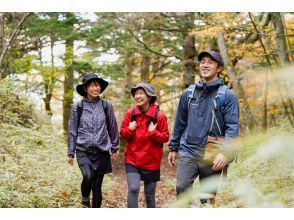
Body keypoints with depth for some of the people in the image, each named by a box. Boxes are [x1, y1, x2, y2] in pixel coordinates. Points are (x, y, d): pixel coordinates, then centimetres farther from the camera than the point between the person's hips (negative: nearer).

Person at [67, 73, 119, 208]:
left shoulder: (106, 106, 0)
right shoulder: (78, 107, -1)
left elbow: (113, 128, 8)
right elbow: (72, 131, 5)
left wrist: (114, 148, 10)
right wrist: (70, 153, 5)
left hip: (102, 151, 1)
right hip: (83, 151, -1)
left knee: (97, 186, 5)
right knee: (88, 176, -25)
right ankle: (85, 198, 6)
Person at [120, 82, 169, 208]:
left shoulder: (159, 116, -9)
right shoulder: (130, 114, -2)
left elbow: (165, 137, -4)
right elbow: (123, 134, 6)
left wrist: (153, 132, -20)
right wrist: (130, 130, -14)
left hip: (151, 161, 0)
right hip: (132, 160, 1)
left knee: (149, 194, 12)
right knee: (133, 189, -17)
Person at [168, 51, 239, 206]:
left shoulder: (227, 95, -2)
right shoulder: (188, 93, 9)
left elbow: (233, 127, -9)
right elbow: (180, 123, 15)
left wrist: (225, 152, -21)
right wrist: (173, 148, 14)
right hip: (188, 152, 2)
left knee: (208, 196, 8)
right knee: (182, 187, -13)